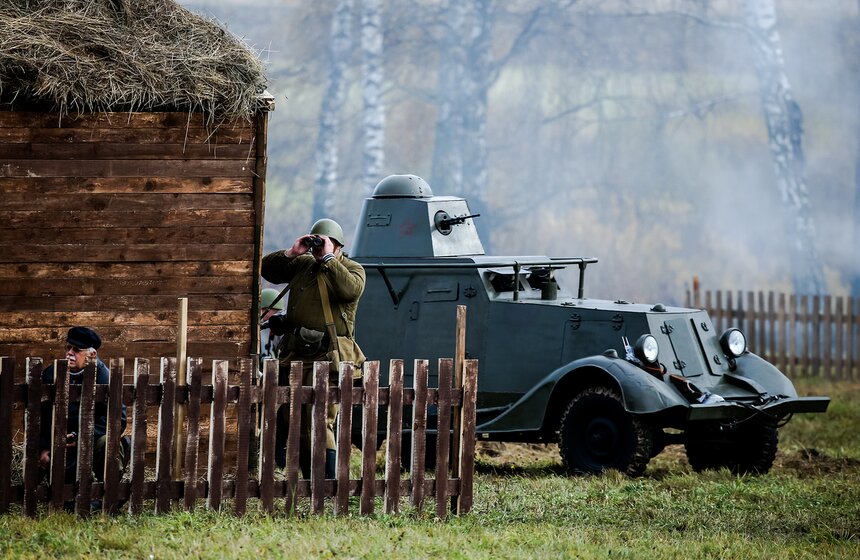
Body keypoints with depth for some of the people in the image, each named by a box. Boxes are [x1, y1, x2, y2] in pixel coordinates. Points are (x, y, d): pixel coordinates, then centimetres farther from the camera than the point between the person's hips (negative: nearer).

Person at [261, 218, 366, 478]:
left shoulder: (352, 269, 1)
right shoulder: (302, 264, 17)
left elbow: (350, 289, -21)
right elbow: (267, 270, 18)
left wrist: (328, 259, -15)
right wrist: (291, 253, 4)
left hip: (327, 356, -7)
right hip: (294, 355, 7)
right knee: (296, 422, 11)